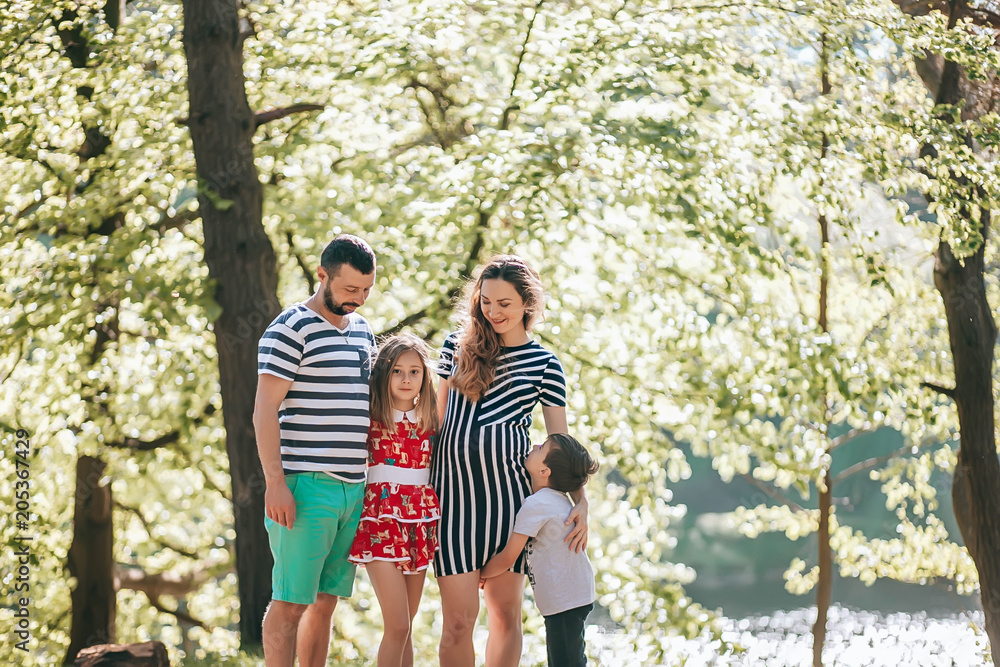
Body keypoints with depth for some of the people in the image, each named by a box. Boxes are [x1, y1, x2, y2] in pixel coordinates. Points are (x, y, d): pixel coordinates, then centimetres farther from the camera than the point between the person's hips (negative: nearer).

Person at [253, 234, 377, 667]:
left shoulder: (362, 331, 17)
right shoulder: (291, 330, -7)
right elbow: (264, 411, -11)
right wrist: (275, 482, -18)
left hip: (354, 487, 7)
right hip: (306, 486, -7)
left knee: (326, 600, 9)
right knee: (290, 601, -7)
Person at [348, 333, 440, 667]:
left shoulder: (430, 419, 10)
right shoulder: (371, 416, -2)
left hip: (421, 519, 4)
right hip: (383, 517, -4)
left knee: (403, 628, 8)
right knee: (397, 627, -11)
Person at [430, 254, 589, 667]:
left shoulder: (545, 365, 4)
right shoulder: (457, 347, 7)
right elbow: (438, 418, 14)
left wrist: (580, 500, -8)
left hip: (509, 492, 0)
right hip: (453, 492, 0)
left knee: (505, 613, 6)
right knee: (458, 620, -4)